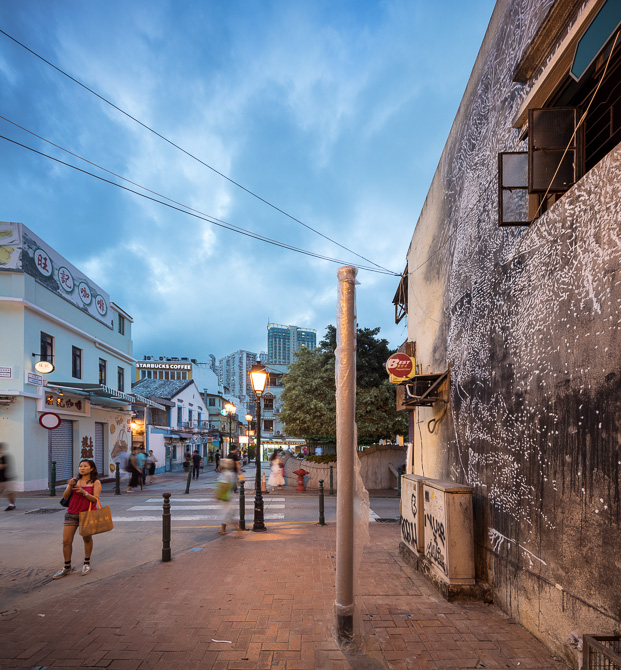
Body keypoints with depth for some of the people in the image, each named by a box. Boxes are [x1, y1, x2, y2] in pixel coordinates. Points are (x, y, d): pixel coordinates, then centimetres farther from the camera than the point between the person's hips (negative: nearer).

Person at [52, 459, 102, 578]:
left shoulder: (96, 482, -2)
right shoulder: (74, 480, 7)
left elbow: (95, 499, -10)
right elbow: (65, 496, 0)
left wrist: (84, 492, -24)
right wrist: (70, 486, -19)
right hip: (72, 514, 3)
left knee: (87, 539, 9)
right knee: (66, 541, -1)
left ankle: (87, 564, 26)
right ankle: (67, 567, 13)